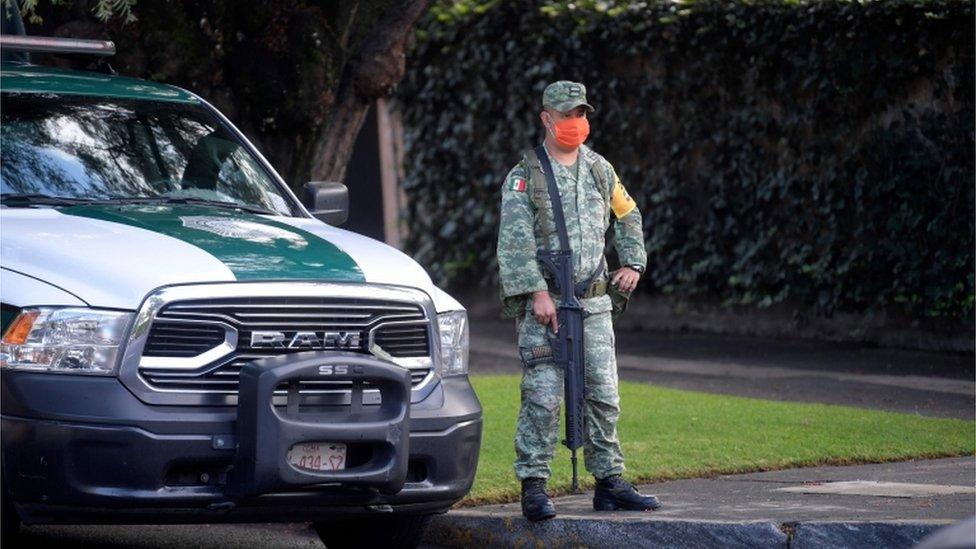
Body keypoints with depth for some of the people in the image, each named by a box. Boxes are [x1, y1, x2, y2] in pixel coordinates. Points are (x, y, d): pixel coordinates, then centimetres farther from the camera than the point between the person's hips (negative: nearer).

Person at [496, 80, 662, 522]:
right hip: (543, 304, -5)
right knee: (543, 397, -10)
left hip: (593, 302, 5)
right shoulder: (524, 177, -4)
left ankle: (609, 483, 14)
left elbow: (627, 216, 29)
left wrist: (633, 262, 16)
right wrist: (538, 292, -19)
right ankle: (534, 488, -6)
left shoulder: (599, 170, 13)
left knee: (603, 395, 7)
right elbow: (515, 241, -12)